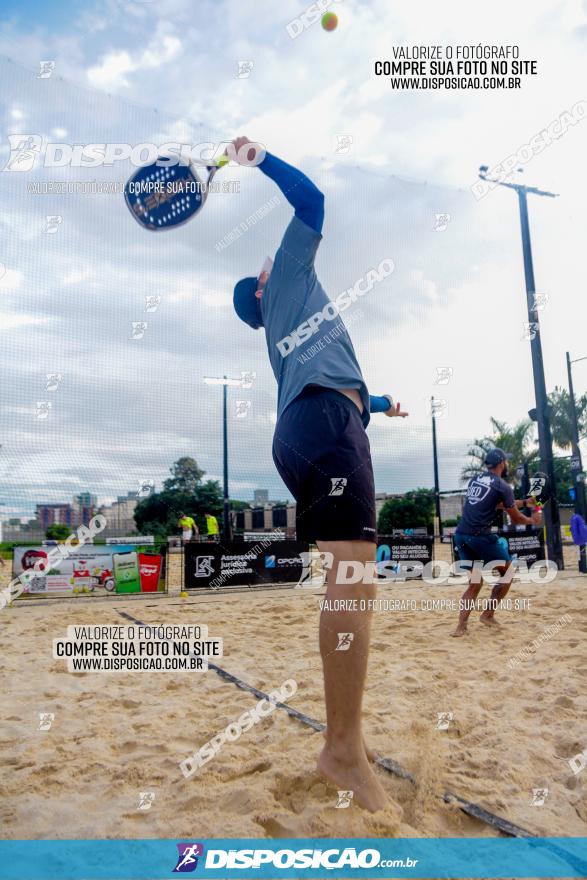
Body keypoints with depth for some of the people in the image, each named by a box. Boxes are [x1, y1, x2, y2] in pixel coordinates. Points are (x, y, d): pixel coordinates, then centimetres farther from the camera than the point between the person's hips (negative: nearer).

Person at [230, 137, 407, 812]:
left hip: (316, 427, 9)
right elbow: (310, 199, 14)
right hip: (324, 421, -9)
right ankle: (345, 750, -17)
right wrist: (259, 157, 25)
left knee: (350, 583, 6)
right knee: (353, 578, -19)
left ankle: (344, 740, 12)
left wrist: (380, 403, 58)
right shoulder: (290, 278, 19)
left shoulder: (285, 334, 38)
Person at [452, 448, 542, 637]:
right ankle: (488, 614, 12)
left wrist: (524, 502, 37)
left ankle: (461, 626, 1)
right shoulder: (503, 486, -3)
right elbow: (516, 518, 5)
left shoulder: (475, 480, 18)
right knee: (508, 571, 15)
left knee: (475, 583, 13)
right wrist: (533, 520, 25)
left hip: (461, 535, 7)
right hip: (480, 536, -7)